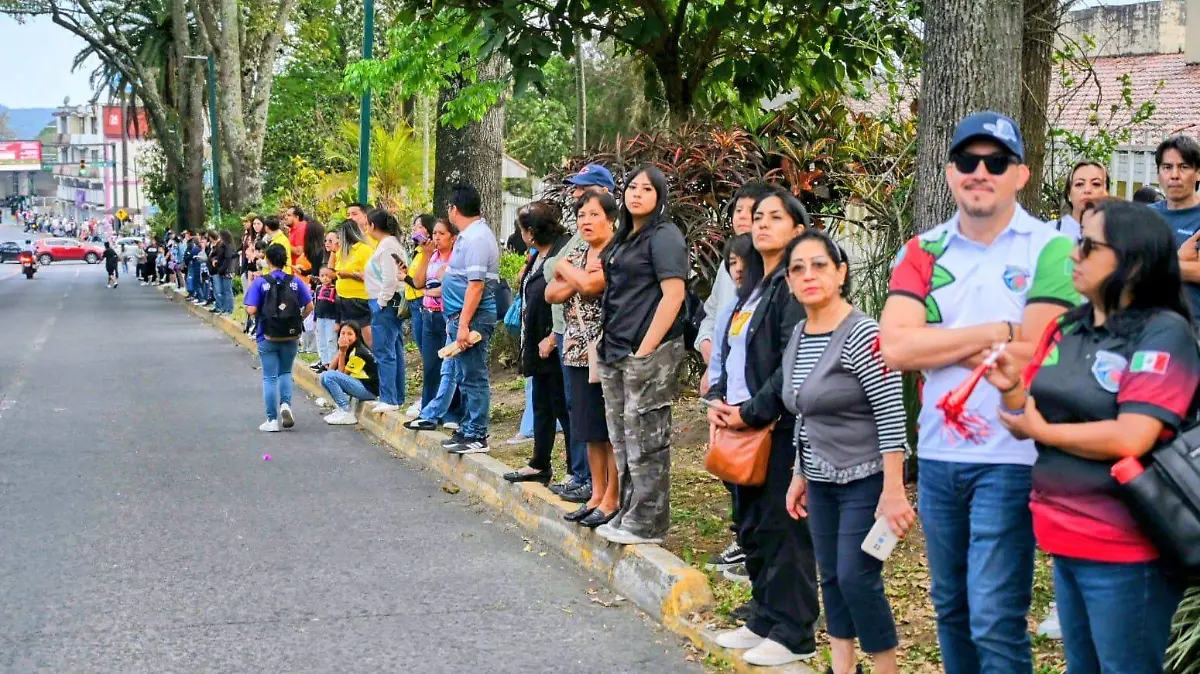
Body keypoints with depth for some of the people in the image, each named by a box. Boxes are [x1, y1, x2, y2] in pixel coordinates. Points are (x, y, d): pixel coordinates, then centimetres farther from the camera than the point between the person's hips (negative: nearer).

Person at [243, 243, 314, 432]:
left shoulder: (260, 282, -11)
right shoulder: (295, 282, -3)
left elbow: (251, 310, -16)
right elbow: (309, 306, -4)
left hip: (267, 336, -2)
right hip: (290, 336, 2)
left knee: (270, 377, 5)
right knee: (285, 372, 20)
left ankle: (272, 420, 6)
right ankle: (285, 404, -4)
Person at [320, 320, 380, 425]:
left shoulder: (359, 353, -17)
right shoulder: (350, 349, 10)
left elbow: (342, 373, -11)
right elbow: (331, 368, 3)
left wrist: (343, 352, -14)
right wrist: (340, 351, -8)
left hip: (370, 390, -10)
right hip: (359, 384, 10)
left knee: (328, 376, -20)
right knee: (324, 376, 7)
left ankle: (347, 413, -17)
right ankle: (342, 408, 6)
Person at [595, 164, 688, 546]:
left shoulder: (663, 236, -8)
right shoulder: (624, 239, 18)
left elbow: (673, 295, -16)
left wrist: (645, 350, -19)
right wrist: (608, 345, 15)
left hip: (649, 353, -9)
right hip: (616, 353, 9)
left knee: (646, 441, -4)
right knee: (622, 439, 14)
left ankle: (646, 524, 1)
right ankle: (628, 515, 23)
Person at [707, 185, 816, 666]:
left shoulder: (794, 285, -11)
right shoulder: (752, 287, 18)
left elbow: (793, 365, -19)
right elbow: (730, 352, 22)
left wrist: (752, 412, -15)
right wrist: (718, 400, 6)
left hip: (780, 427, -9)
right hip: (743, 426, 9)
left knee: (782, 530, -4)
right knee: (752, 530, 14)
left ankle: (794, 634, 3)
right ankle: (764, 621, 25)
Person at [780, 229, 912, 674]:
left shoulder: (862, 335, -17)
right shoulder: (797, 337, 8)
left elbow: (892, 416, -19)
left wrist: (893, 491, -22)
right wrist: (799, 476, 17)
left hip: (865, 480, -8)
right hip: (821, 482, 8)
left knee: (857, 578, -8)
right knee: (831, 577, 11)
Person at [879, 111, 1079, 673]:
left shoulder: (1050, 249, -6)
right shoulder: (923, 252, 5)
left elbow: (1036, 354, -16)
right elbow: (895, 348, -9)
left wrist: (938, 344, -8)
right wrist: (998, 332, -13)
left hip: (1011, 458, -5)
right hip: (937, 455, 5)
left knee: (994, 622, -7)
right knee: (951, 610, 16)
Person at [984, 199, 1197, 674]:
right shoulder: (1065, 328, 7)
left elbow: (1130, 439, -24)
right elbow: (1030, 419, 12)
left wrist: (1042, 431, -11)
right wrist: (1011, 389, -10)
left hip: (1124, 548, -8)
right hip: (1067, 540, 8)